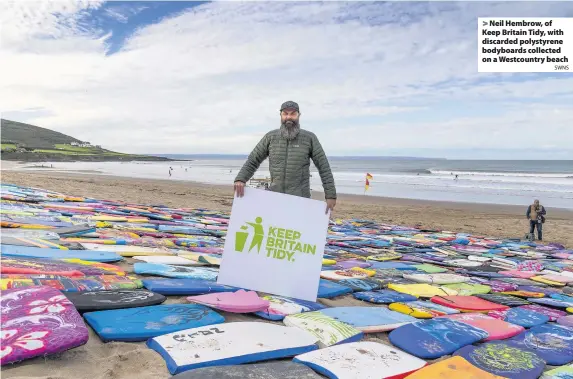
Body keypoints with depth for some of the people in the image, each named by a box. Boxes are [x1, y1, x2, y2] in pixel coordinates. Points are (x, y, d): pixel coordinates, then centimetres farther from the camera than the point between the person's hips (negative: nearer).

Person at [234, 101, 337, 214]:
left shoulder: (310, 138, 0)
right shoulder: (270, 137, 5)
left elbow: (324, 168, 0)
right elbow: (253, 161, 8)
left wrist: (331, 195, -7)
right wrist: (240, 179, -10)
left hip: (300, 199, -2)